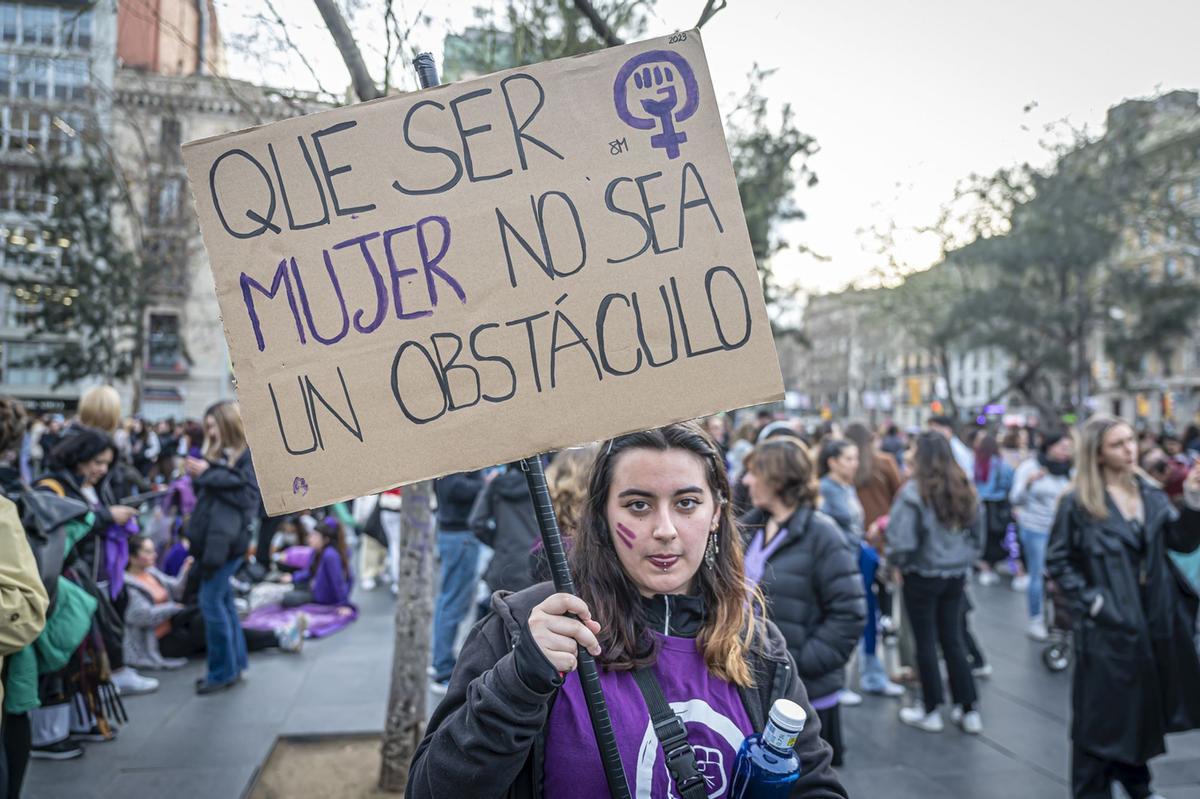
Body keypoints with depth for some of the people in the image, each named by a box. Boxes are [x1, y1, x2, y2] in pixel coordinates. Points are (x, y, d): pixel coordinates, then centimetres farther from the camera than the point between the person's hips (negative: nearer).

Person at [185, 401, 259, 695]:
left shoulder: (250, 455, -8)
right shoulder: (219, 453, 15)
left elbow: (248, 495, -17)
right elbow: (209, 493, 20)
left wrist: (210, 474, -16)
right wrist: (198, 477, 0)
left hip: (227, 537, -8)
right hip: (210, 535, 8)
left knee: (211, 600, -7)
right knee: (223, 599, 12)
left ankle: (223, 671, 3)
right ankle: (235, 663, 22)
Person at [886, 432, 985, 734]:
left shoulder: (914, 492, -19)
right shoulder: (965, 489, 1)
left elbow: (902, 543, -22)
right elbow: (978, 536, 11)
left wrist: (896, 562, -2)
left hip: (922, 576, -6)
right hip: (956, 575, 6)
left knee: (926, 642, 8)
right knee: (953, 640, 16)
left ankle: (931, 712, 19)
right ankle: (968, 711, 22)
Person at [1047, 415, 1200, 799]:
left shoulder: (1150, 493, 6)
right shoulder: (1078, 502, -10)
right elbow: (1057, 560, -7)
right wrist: (1089, 600, -15)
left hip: (1155, 620, 6)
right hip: (1108, 625, -6)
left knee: (1145, 707, 20)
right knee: (1102, 714, 3)